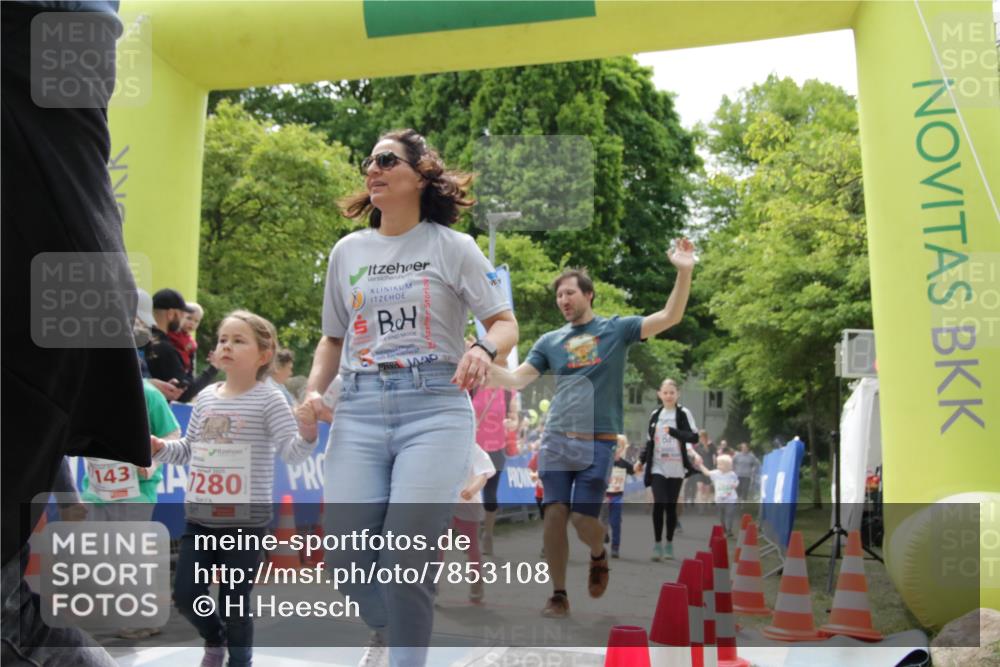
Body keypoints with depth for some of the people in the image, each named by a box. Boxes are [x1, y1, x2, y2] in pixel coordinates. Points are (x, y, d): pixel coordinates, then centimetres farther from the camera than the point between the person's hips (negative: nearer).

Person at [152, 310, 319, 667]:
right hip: (200, 517, 6)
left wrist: (306, 435, -37)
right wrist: (160, 447, 1)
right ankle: (214, 638, 41)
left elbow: (291, 452, -17)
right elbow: (189, 450, 17)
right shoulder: (205, 397, 7)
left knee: (234, 603, 3)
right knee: (185, 595, 11)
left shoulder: (269, 400, -10)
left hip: (246, 520, -5)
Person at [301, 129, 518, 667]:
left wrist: (483, 350, -20)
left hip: (435, 408, -3)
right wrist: (314, 389, 3)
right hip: (359, 410, 4)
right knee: (345, 555, -1)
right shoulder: (347, 251, 14)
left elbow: (505, 323, 2)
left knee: (407, 558, -11)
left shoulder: (452, 246, 3)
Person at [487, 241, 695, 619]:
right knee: (555, 515, -4)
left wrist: (684, 273, -20)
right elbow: (515, 381, 6)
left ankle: (599, 556, 29)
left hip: (598, 443, -2)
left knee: (582, 519, -6)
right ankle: (559, 595, 11)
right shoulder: (549, 341, 11)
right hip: (556, 440, 3)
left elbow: (670, 318, -6)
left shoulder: (616, 329, 3)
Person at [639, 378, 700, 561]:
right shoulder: (655, 415, 8)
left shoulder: (683, 413, -2)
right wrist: (641, 460, 4)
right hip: (657, 467, 1)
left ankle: (669, 544, 18)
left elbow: (694, 437, -12)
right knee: (659, 504, -11)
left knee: (671, 506, 6)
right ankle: (657, 544, -3)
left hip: (676, 468, -1)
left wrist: (673, 431, -25)